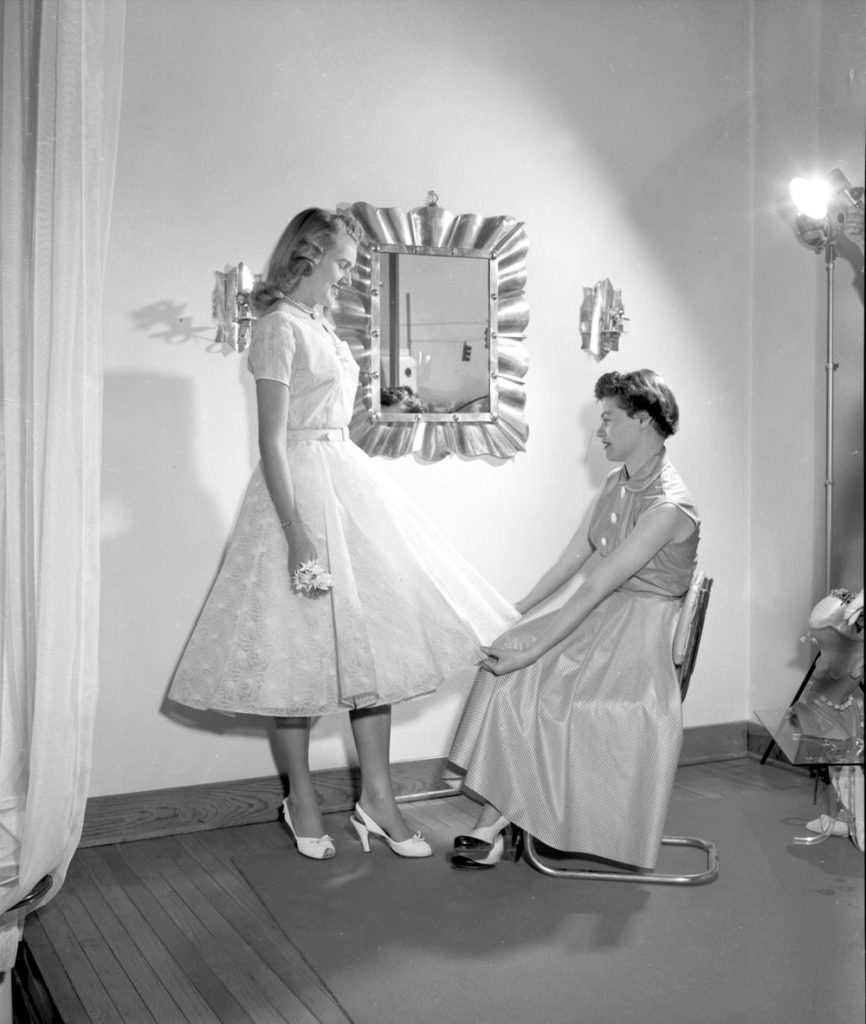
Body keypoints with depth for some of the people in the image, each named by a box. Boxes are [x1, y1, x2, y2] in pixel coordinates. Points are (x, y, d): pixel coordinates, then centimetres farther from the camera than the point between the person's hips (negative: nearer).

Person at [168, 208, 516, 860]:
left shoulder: (322, 325, 15)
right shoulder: (280, 325, -10)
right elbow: (273, 440, -17)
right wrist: (297, 535, -22)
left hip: (348, 482, 9)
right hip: (303, 489, -9)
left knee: (371, 634, 6)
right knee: (303, 644, 2)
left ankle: (377, 797, 14)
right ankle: (302, 800, 18)